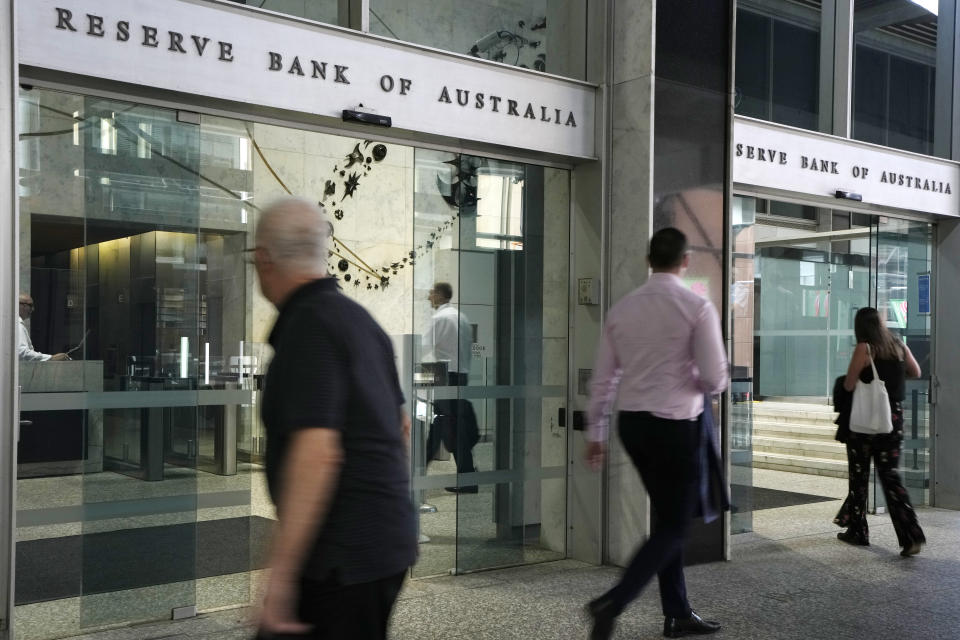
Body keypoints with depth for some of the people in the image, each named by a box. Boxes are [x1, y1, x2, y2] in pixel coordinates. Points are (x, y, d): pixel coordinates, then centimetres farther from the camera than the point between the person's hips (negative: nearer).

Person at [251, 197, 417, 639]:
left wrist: (279, 573, -25)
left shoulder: (309, 326, -17)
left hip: (345, 554, -9)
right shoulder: (359, 318, 11)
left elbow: (318, 453, -27)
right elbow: (400, 424, 20)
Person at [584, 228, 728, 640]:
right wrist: (704, 381, 11)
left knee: (667, 519, 18)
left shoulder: (621, 308, 3)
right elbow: (715, 380, -13)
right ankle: (612, 603, -9)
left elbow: (603, 379, 6)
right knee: (674, 526, 5)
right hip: (677, 425, -6)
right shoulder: (698, 307, -11)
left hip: (633, 423, 6)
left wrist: (595, 433, 14)